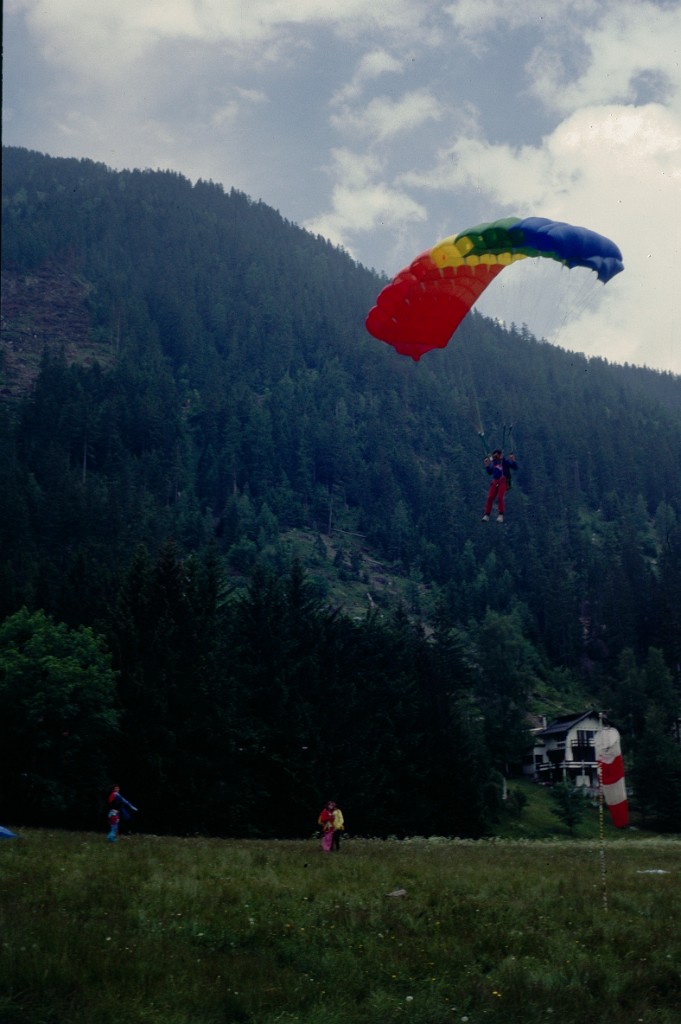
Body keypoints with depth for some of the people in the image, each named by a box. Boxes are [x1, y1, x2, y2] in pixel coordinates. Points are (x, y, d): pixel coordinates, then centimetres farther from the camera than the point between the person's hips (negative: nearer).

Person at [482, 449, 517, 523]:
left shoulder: (505, 462, 1)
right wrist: (487, 465, 17)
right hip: (495, 482, 5)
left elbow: (515, 467, -5)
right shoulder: (493, 463, 16)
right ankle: (486, 515, -5)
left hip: (503, 482, -5)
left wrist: (513, 461, -19)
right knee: (490, 498, -8)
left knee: (500, 497, -21)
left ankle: (501, 515, -12)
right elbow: (490, 472, 29)